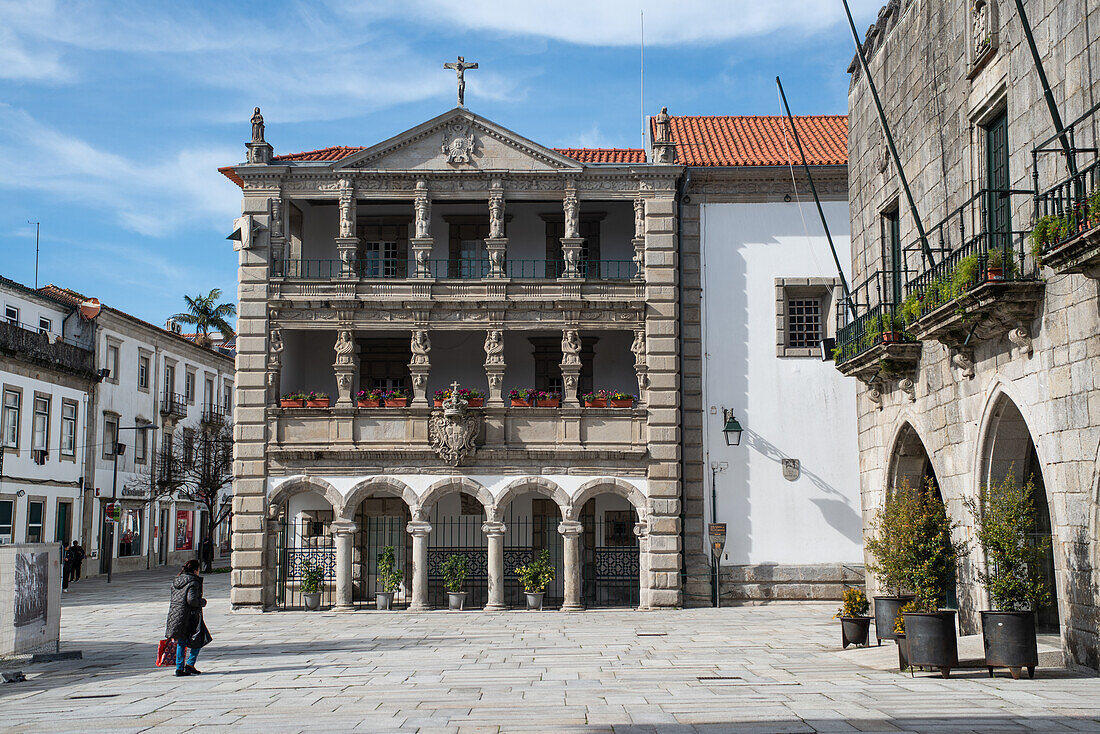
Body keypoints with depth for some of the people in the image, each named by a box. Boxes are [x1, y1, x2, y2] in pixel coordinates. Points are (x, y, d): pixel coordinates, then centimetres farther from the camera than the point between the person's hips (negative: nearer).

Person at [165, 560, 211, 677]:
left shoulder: (175, 581, 12)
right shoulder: (193, 582, -13)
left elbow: (174, 598, 14)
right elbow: (192, 600, -21)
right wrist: (202, 602, -5)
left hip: (174, 615, 7)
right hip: (189, 616, -7)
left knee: (181, 642, 13)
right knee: (198, 640, 7)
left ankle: (179, 668, 10)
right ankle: (190, 665, -1)